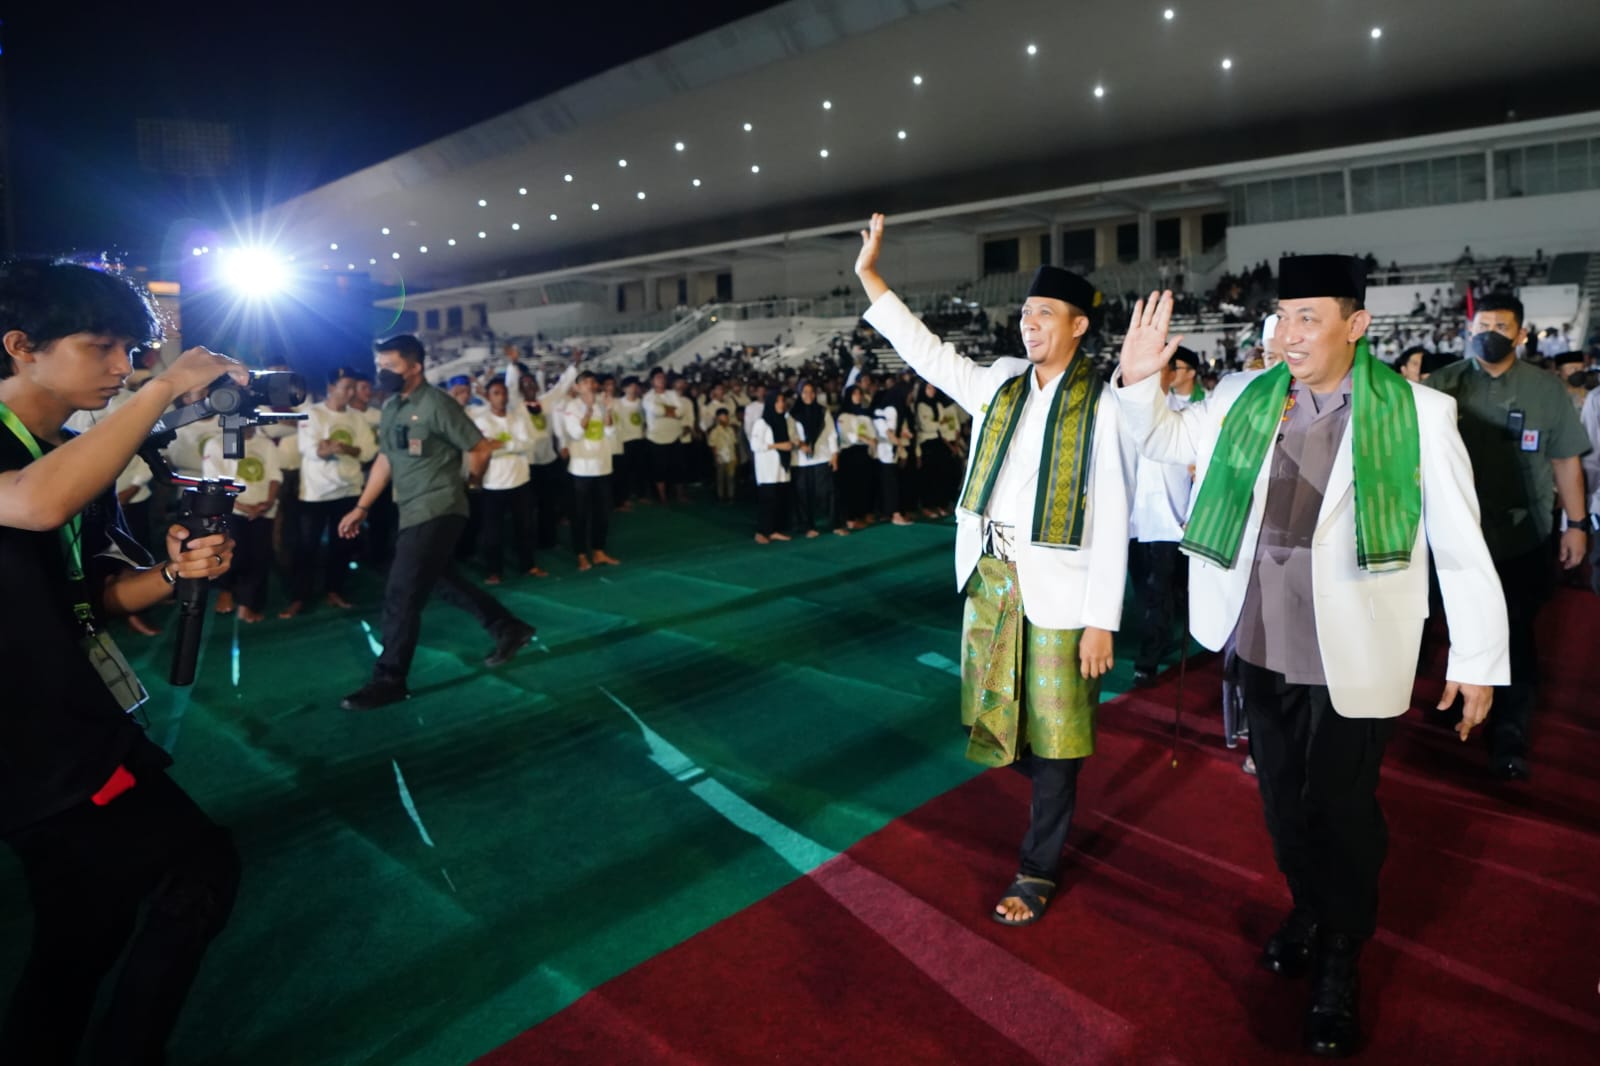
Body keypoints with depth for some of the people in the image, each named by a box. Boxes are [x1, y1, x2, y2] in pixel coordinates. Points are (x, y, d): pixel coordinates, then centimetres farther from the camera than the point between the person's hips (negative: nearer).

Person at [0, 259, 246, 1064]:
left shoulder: (80, 456, 11)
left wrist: (173, 574, -7)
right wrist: (167, 389, -30)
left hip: (75, 727, 9)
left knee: (84, 936, 19)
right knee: (198, 868, -8)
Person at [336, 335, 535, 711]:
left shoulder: (437, 404, -15)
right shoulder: (390, 407, 9)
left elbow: (481, 450, -11)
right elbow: (385, 459, 15)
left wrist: (458, 485, 5)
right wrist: (361, 507, 10)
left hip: (437, 511, -9)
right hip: (412, 512, 9)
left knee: (400, 596, -7)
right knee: (446, 583, 20)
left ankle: (388, 680, 5)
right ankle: (509, 629, 34)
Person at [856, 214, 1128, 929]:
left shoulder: (1100, 405, -10)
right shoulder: (1001, 384, 6)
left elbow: (1110, 521, -12)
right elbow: (927, 352, 10)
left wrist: (1101, 622, -14)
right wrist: (870, 276, 6)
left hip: (1059, 590, -5)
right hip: (989, 580, 5)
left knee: (1053, 732, 7)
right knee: (999, 720, 18)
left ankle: (1038, 869, 24)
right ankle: (1049, 789, 48)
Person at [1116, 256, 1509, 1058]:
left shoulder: (1416, 412, -9)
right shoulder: (1246, 398, 0)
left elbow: (1461, 544, -6)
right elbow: (1165, 439, 12)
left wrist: (1478, 659, -3)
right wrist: (1139, 380, -7)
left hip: (1352, 655, -3)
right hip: (1264, 645, 4)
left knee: (1341, 807, 11)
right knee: (1282, 796, 20)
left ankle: (1339, 961, 33)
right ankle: (1307, 910, 46)